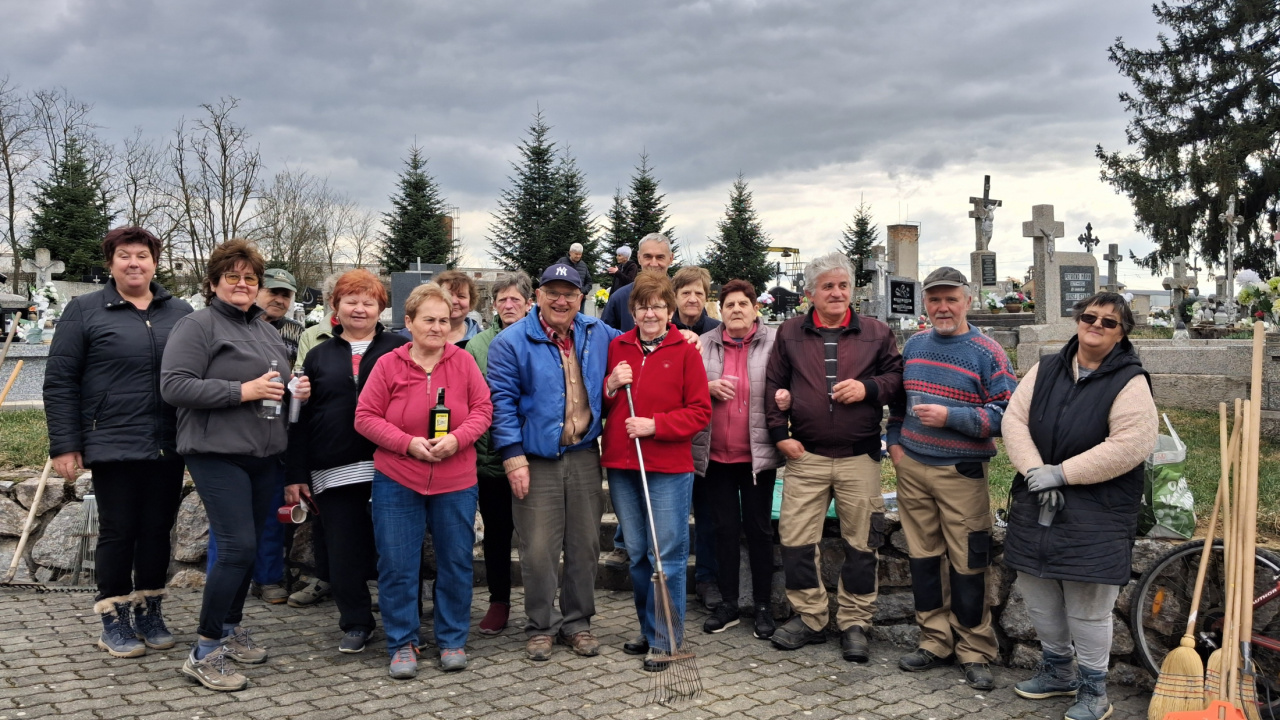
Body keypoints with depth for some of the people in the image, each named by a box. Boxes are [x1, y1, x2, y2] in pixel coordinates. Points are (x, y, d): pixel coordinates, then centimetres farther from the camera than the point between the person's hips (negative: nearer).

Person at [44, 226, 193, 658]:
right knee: (118, 532, 3)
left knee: (158, 530, 10)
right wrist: (64, 445, -6)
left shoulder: (181, 314, 10)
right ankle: (114, 620, 17)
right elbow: (59, 382, -1)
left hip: (169, 448, 3)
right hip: (113, 446, -3)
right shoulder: (85, 311, 1)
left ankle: (149, 612, 24)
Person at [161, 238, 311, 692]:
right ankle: (204, 653, -3)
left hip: (264, 455, 8)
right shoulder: (197, 326, -6)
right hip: (218, 454, -8)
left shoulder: (266, 330, 18)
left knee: (247, 548, 13)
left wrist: (297, 391, 6)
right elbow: (174, 386, -16)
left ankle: (231, 630, 28)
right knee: (238, 547, -13)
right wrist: (243, 390, -20)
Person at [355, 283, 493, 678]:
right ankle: (402, 643, 19)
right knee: (397, 566, 3)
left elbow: (482, 408, 2)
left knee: (456, 563, 9)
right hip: (397, 482, -1)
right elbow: (365, 417, -3)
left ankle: (453, 640, 24)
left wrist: (457, 438, -16)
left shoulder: (463, 361, 0)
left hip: (456, 483, 1)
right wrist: (409, 443, -15)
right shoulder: (388, 364, -4)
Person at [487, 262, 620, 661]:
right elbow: (502, 401, -7)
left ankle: (577, 622, 25)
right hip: (536, 461, -4)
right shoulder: (512, 341, -4)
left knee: (585, 545, 10)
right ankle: (540, 627, 16)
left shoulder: (598, 334, 8)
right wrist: (513, 456, -13)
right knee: (539, 550, -1)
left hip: (584, 458, 4)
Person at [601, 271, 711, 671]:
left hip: (669, 468, -4)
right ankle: (647, 630, 28)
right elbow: (596, 406, 13)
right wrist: (610, 386, -7)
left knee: (667, 556, -2)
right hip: (620, 465, 4)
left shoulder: (685, 351, -3)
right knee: (636, 555, 13)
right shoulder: (616, 348, 8)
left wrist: (655, 424, -16)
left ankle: (666, 641, 10)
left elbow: (700, 412, -6)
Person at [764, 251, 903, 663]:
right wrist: (780, 433, 0)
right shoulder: (790, 334, 8)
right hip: (805, 456, 1)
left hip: (860, 459, 0)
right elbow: (774, 385, 9)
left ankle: (854, 624, 18)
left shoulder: (876, 333, 6)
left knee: (860, 543, 5)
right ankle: (809, 618, 16)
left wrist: (868, 388, -10)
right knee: (795, 539, 0)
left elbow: (898, 375, 9)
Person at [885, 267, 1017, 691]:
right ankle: (935, 640, 24)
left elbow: (1007, 414, -13)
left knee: (967, 565, 0)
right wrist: (894, 440, 11)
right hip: (912, 467, 5)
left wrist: (950, 417, -20)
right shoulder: (914, 345, 10)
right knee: (922, 557, 11)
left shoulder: (988, 353, -7)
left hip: (961, 473, -5)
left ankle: (975, 652, 13)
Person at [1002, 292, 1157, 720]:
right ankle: (1057, 671, 37)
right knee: (1040, 599, 16)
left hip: (1095, 513, -5)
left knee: (1088, 608, 0)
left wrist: (1061, 473, -18)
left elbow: (1132, 444, -19)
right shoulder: (1047, 369, 7)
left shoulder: (1129, 381, -9)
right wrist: (1034, 469, -14)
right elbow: (1014, 418, 2)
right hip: (1037, 504, 6)